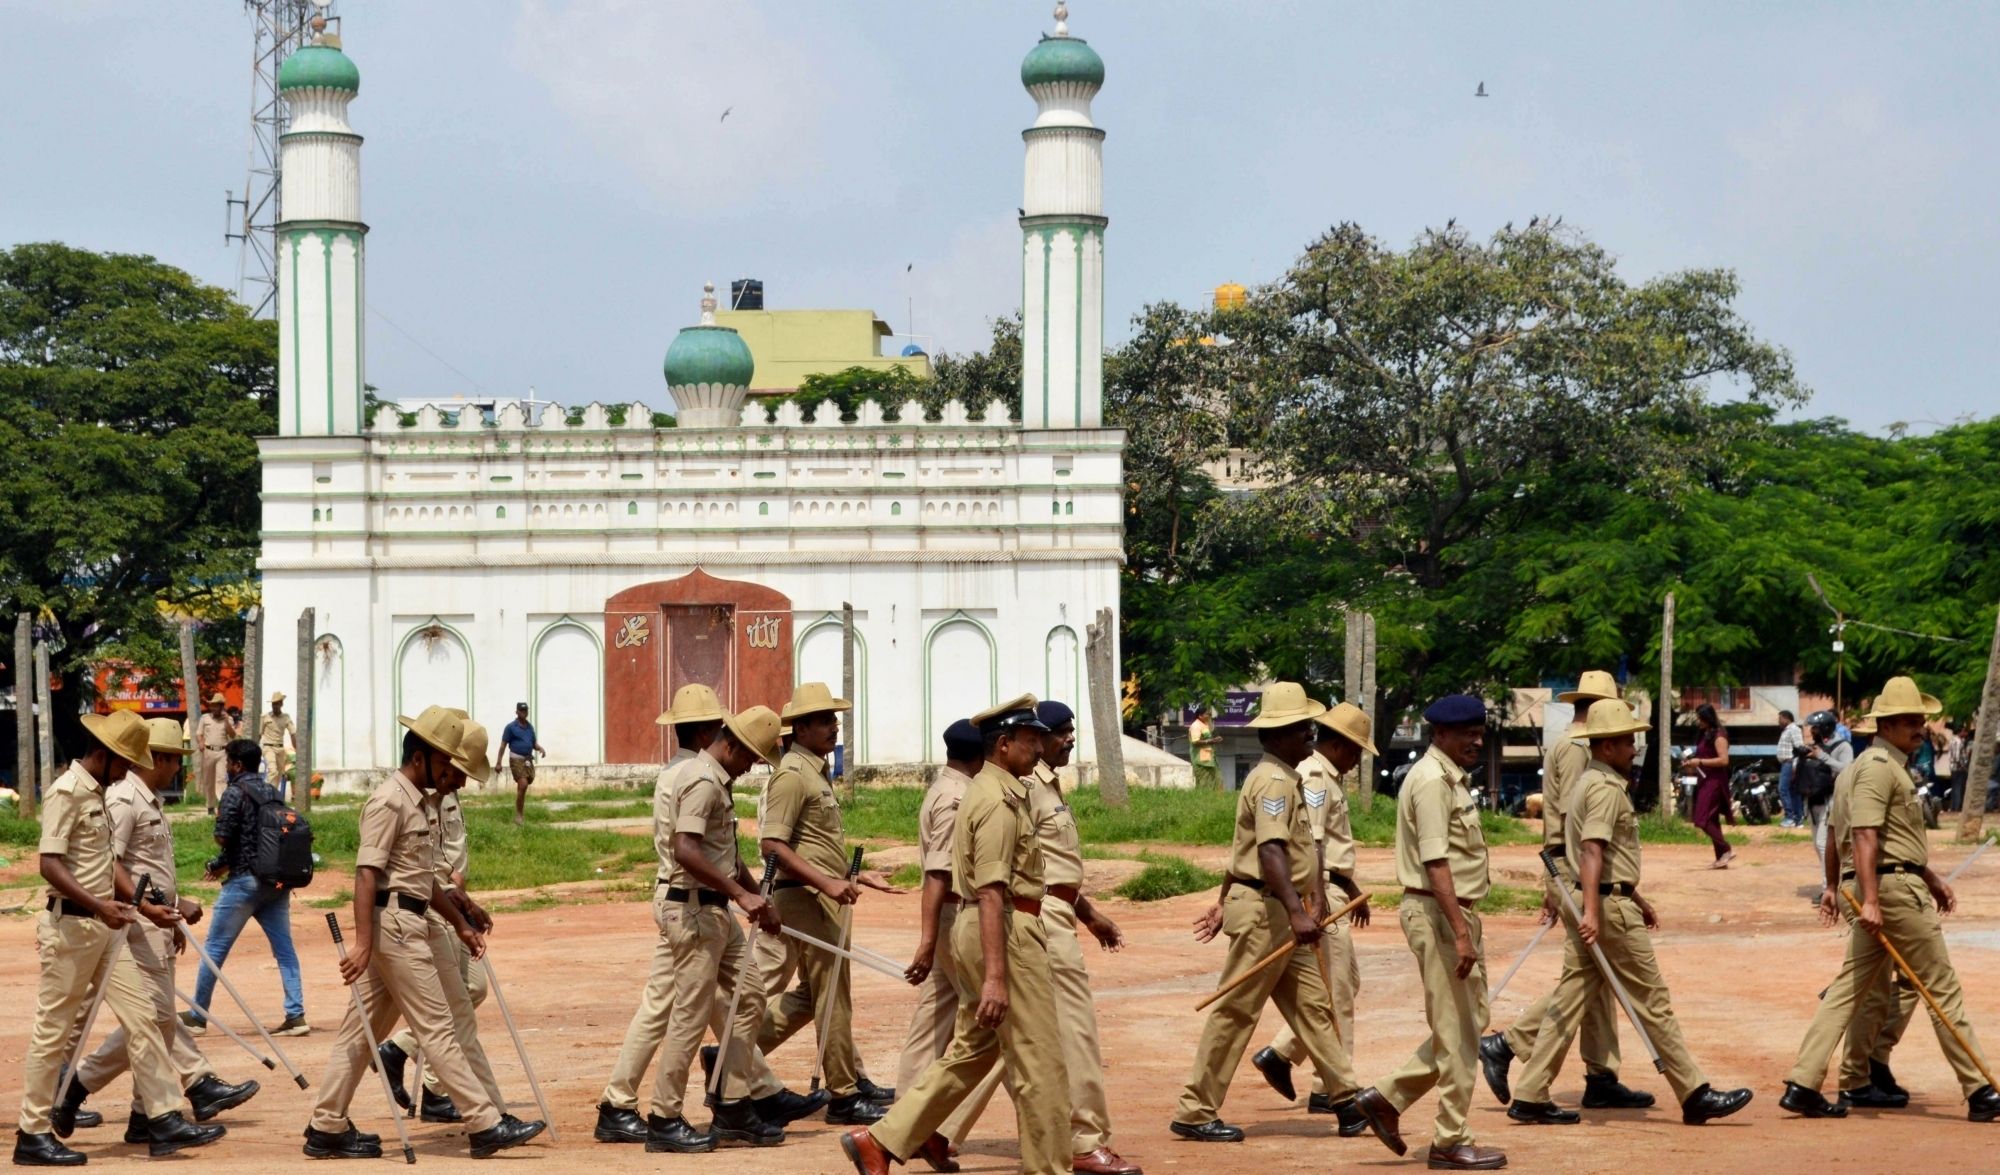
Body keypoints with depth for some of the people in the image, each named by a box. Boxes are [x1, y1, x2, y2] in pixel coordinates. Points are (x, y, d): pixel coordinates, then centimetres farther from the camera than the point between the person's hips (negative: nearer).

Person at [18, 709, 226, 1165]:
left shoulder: (96, 793, 15)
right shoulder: (67, 791, -14)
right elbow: (50, 864, -21)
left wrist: (144, 904, 10)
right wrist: (98, 906, -30)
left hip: (104, 927, 9)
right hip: (70, 925, -9)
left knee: (141, 1016, 5)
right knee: (53, 1029, -1)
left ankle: (166, 1120, 5)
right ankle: (33, 1134, 6)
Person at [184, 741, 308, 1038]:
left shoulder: (235, 793, -10)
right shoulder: (273, 793, 12)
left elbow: (222, 838, -15)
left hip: (245, 881, -6)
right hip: (277, 881, 6)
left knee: (215, 948, 5)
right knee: (284, 948, 5)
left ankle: (197, 1017, 11)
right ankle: (296, 1016, -2)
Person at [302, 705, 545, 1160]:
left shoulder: (423, 802, 17)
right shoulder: (389, 801, -13)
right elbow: (366, 874, -19)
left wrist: (460, 923, 25)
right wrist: (363, 943, -24)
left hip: (409, 925, 10)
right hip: (395, 923, -10)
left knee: (362, 1028, 10)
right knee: (437, 1028, -7)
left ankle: (326, 1129, 13)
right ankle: (485, 1125, -6)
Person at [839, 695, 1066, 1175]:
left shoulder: (985, 791, 16)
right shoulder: (999, 801, -15)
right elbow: (991, 892, -23)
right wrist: (996, 976, -27)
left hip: (974, 932, 10)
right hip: (1006, 934, -10)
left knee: (971, 1049, 14)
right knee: (1039, 1060, -3)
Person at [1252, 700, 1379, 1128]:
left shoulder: (1328, 778, 18)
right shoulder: (1314, 779, -15)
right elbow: (1307, 845, -24)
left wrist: (1352, 888, 32)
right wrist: (1314, 906, -29)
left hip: (1331, 890, 11)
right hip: (1317, 892, -11)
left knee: (1347, 979, 16)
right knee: (1336, 995, -5)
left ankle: (1281, 1053, 16)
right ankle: (1331, 1090, 0)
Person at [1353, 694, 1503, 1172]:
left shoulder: (1452, 778, 16)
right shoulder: (1432, 781, -15)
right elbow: (1435, 863, -22)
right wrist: (1461, 933, -27)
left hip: (1454, 912, 10)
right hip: (1437, 913, -10)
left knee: (1468, 1022, 14)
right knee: (1456, 1030, -4)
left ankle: (1387, 1097, 17)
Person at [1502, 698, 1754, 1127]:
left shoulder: (1586, 784, 18)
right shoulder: (1607, 789, -14)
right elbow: (1592, 850, -26)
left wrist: (1635, 897, 31)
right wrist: (1592, 911, -34)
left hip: (1599, 902, 10)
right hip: (1611, 905, -10)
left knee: (1571, 1001, 8)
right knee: (1652, 1002, -4)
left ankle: (1530, 1097, 5)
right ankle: (1695, 1095, 2)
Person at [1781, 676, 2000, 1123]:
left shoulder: (1895, 766, 19)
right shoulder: (1878, 767, -13)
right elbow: (1865, 836, -22)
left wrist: (1933, 879, 29)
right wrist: (1869, 900, -28)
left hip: (1906, 883, 10)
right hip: (1896, 889, -10)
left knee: (1848, 987, 6)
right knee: (1943, 988, -3)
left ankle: (1803, 1085, 2)